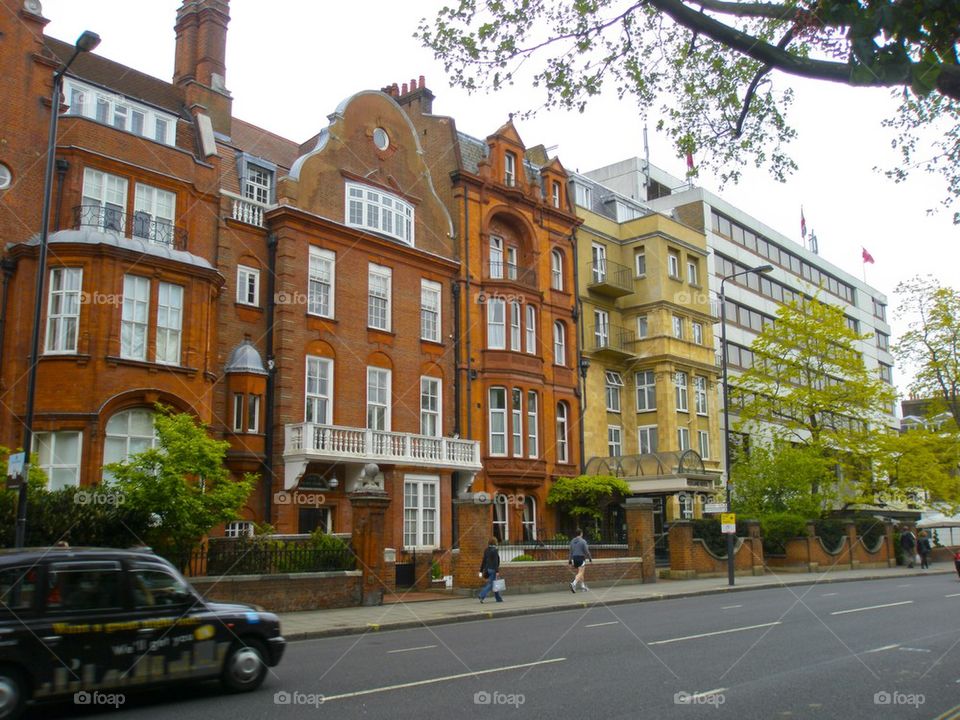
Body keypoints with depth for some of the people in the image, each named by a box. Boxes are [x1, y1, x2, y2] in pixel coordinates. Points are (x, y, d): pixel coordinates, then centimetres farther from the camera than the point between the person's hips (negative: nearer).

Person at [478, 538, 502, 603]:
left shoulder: (486, 550, 7)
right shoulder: (495, 551, -14)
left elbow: (483, 561, 8)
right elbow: (496, 562, -18)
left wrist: (481, 571, 11)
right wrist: (497, 571, -18)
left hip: (487, 569, 8)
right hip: (493, 569, -8)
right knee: (490, 584, -7)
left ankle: (498, 598, 22)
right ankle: (482, 596, -21)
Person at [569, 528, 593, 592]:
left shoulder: (572, 541, 6)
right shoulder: (583, 541, -11)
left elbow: (571, 551, 7)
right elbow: (586, 551, -10)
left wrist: (570, 560, 10)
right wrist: (590, 558, 3)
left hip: (574, 558, 6)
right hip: (581, 558, -6)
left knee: (580, 573, 18)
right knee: (580, 573, -8)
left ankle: (583, 586, 23)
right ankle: (573, 584, -29)